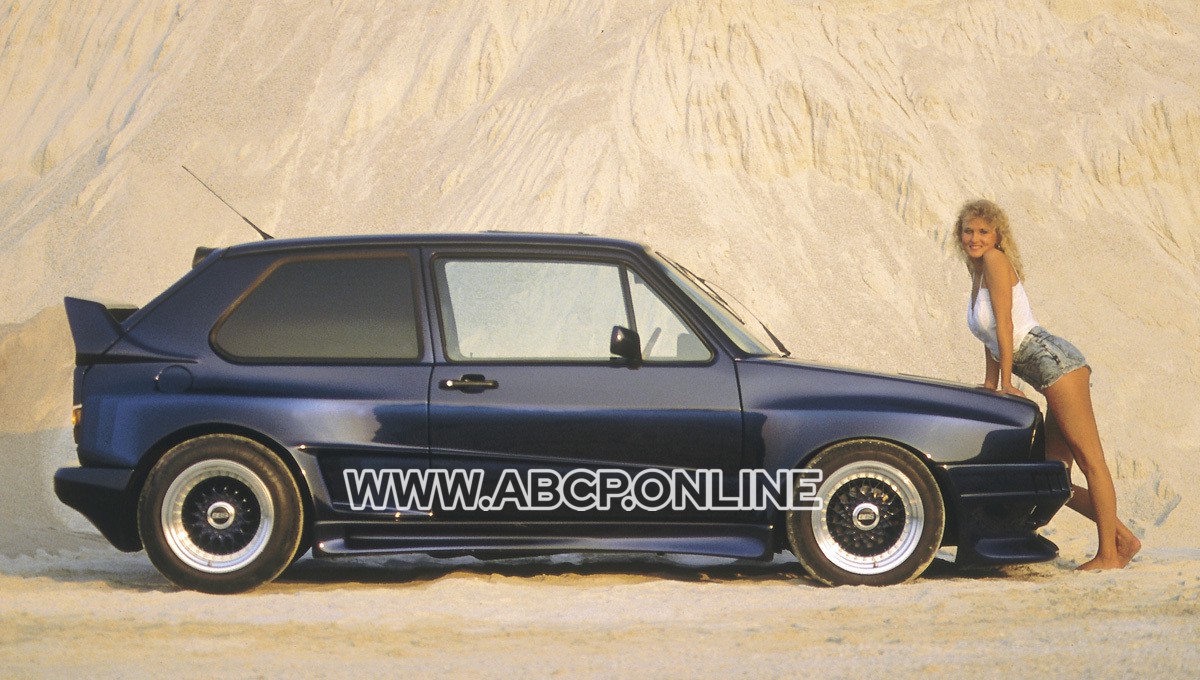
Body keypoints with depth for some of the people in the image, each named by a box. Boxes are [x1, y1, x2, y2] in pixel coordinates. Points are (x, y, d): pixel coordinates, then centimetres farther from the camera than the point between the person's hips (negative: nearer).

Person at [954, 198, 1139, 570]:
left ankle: (1108, 554, -10)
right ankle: (1124, 538, 11)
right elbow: (991, 337, 26)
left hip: (1054, 360, -10)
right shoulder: (977, 275, 22)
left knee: (1090, 461, -9)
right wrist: (990, 385, 22)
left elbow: (1004, 324, -8)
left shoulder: (995, 261, -4)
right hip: (1055, 375, 10)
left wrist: (1006, 382, -7)